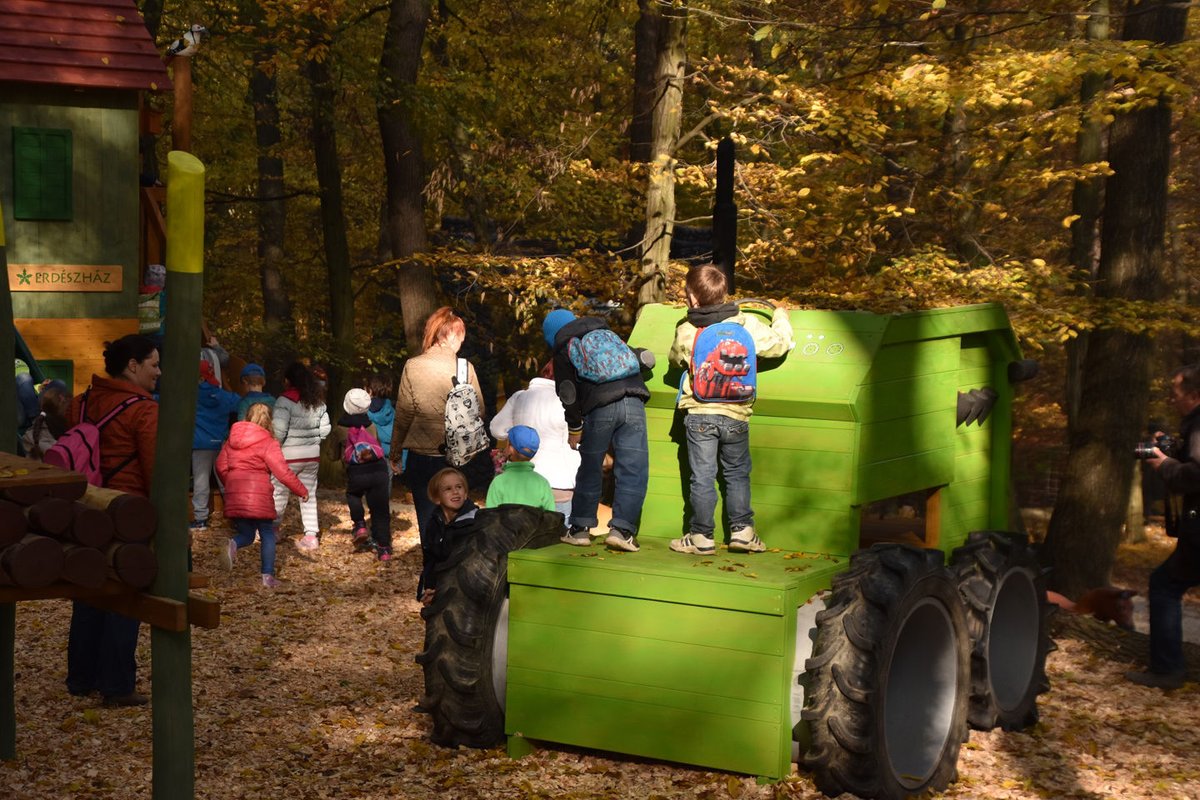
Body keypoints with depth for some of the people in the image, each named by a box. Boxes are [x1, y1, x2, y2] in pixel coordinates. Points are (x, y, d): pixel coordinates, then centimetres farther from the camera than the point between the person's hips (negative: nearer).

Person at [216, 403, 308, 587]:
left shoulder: (232, 440, 11)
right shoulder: (268, 444, -6)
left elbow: (220, 466, 12)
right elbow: (283, 473, -8)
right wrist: (301, 491, 3)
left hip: (235, 496, 5)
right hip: (258, 495, -4)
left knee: (246, 534, 16)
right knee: (267, 534, 9)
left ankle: (233, 544, -19)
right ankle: (268, 575, 4)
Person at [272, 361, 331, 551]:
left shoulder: (285, 401, -13)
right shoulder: (317, 402, 7)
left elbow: (279, 431, -18)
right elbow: (326, 428, 9)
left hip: (289, 454, -6)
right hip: (313, 454, 6)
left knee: (280, 492, 6)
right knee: (309, 494, 10)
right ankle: (311, 535, 7)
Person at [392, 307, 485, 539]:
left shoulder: (413, 367, -6)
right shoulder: (466, 368, -5)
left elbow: (403, 416, -3)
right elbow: (479, 413, 0)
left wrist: (395, 454, 7)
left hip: (421, 458, -1)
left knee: (428, 520, 6)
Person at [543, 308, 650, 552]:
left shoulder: (564, 351, 14)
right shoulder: (607, 334, 28)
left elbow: (568, 392, 7)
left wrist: (575, 427, 14)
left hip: (600, 408, -2)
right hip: (634, 402, 2)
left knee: (590, 468, 12)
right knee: (633, 470, 1)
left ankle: (580, 528, 18)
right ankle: (621, 528, -6)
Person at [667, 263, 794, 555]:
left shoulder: (685, 332, -5)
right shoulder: (748, 324, -6)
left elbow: (674, 359, 14)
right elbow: (779, 344, 5)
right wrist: (780, 317, 24)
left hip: (699, 414, -1)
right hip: (736, 414, 1)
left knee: (702, 477, 4)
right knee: (737, 474, 17)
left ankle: (702, 536, 9)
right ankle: (742, 530, 14)